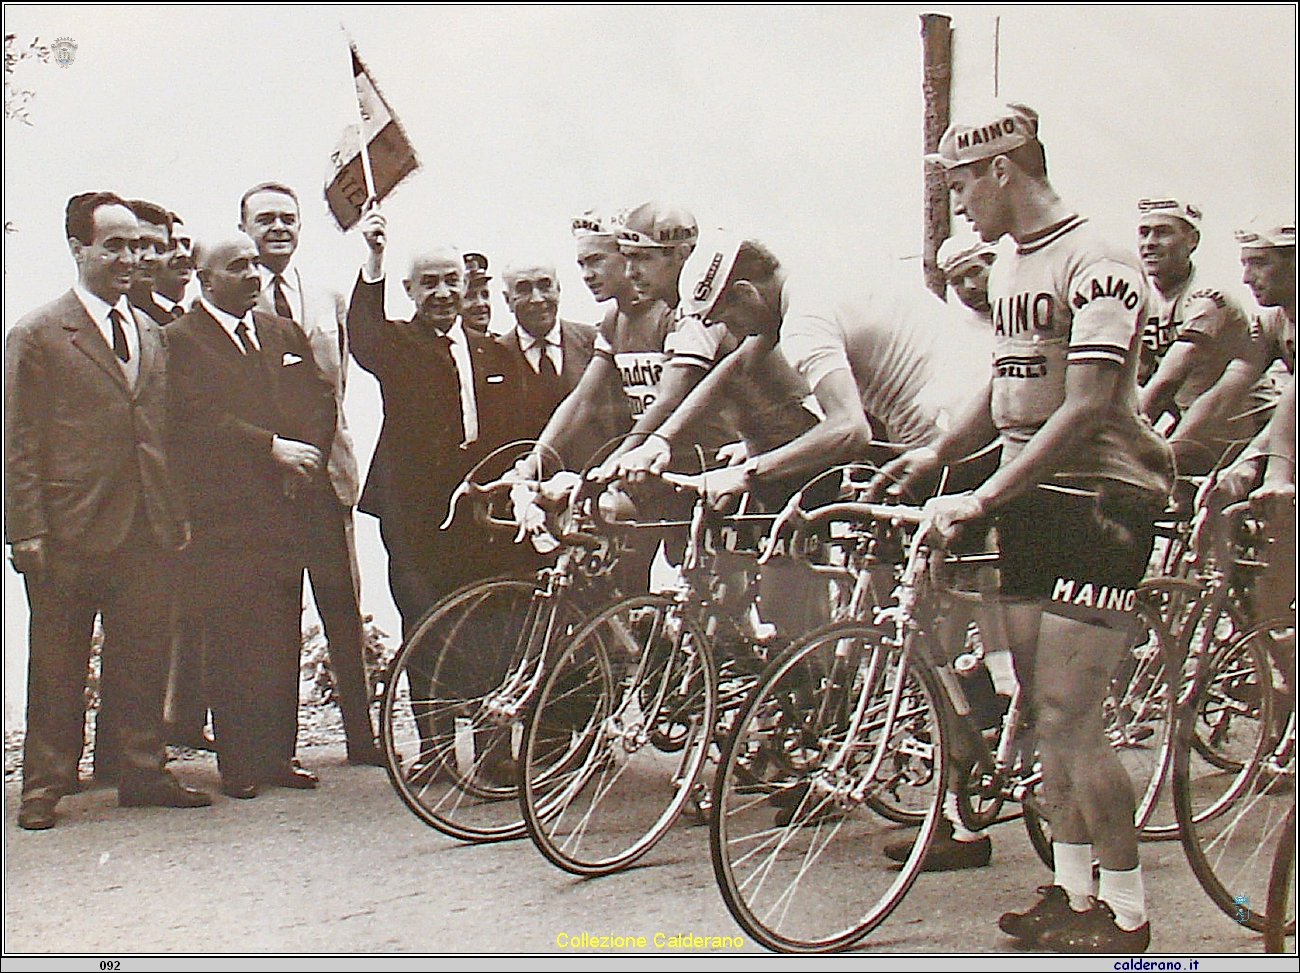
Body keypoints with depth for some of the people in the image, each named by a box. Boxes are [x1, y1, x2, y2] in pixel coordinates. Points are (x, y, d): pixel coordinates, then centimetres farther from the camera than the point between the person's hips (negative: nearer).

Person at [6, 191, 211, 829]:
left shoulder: (151, 333, 16)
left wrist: (179, 513, 12)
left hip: (148, 528, 5)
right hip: (70, 531, -5)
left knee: (145, 658, 10)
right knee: (57, 665, 4)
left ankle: (143, 773, 22)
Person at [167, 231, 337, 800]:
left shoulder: (285, 334, 19)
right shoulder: (180, 340, 0)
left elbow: (319, 402, 14)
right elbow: (201, 418, -11)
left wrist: (309, 457, -4)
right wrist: (275, 447, -14)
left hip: (288, 505, 5)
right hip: (223, 516, -5)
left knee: (284, 639, 6)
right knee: (233, 639, -3)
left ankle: (279, 753, 14)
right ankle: (238, 763, 5)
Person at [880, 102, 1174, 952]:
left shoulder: (1096, 267, -15)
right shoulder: (1008, 267, 13)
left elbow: (1084, 411, -22)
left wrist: (981, 499, -23)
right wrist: (937, 451, 11)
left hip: (1100, 498, -8)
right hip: (1030, 500, 9)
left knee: (1069, 714, -9)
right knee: (1046, 709, 11)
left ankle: (1127, 915, 5)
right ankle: (1073, 891, 23)